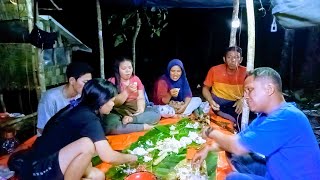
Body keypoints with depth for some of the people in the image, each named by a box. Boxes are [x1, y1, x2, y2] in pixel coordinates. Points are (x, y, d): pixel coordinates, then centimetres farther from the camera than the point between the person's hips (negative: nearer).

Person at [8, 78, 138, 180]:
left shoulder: (79, 108, 6)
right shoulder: (88, 118, -21)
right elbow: (108, 157, -23)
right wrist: (131, 158, -5)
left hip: (45, 165, 9)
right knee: (87, 144, -30)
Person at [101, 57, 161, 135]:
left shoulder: (136, 79, 7)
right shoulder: (111, 81, -5)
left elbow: (141, 98, 0)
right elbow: (115, 103, -13)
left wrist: (140, 109, -21)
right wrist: (127, 91, -26)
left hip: (135, 110, 4)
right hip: (118, 112, -4)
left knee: (156, 113, -16)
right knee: (110, 126, -36)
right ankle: (144, 126, -26)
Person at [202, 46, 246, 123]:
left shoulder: (245, 72, -7)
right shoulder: (215, 70, -7)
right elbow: (205, 88, 2)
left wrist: (242, 100, -17)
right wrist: (211, 101, -15)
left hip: (236, 105, 0)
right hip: (217, 103, 1)